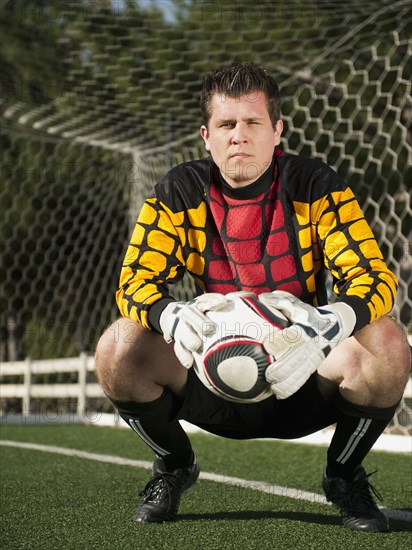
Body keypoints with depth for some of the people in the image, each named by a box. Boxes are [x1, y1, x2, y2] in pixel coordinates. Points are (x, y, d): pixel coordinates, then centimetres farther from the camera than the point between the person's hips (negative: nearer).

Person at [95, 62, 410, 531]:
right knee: (117, 348, -24)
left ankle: (344, 477, 1)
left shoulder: (316, 186, -8)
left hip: (303, 383, -1)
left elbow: (374, 278, -17)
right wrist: (173, 317, -35)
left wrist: (330, 321, -41)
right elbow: (135, 280, -10)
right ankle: (174, 467, 8)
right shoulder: (179, 193, -4)